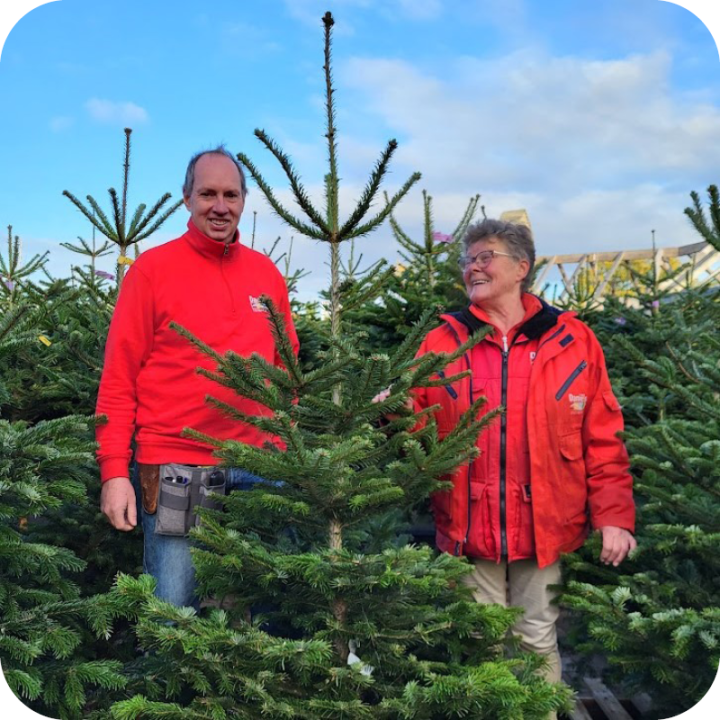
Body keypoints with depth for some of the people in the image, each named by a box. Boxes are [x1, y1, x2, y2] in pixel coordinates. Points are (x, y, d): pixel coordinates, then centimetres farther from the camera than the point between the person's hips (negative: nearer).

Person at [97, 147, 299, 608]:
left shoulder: (267, 272, 8)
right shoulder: (152, 268, -4)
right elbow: (118, 378, -4)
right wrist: (114, 470, -9)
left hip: (253, 469, 4)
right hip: (175, 469, -3)